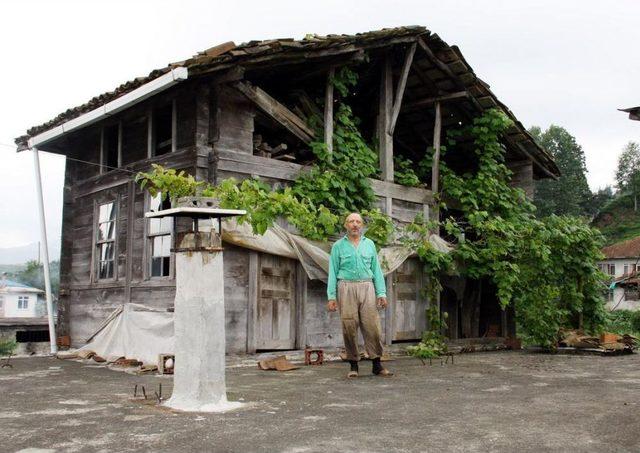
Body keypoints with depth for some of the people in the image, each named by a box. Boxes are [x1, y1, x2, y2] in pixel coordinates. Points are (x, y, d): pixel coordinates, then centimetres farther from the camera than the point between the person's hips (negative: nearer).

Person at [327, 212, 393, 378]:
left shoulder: (369, 244, 15)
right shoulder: (338, 246, 9)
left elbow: (376, 270, 13)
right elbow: (333, 272, 6)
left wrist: (381, 293, 3)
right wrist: (331, 296, -2)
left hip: (367, 287, 1)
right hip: (346, 288, -1)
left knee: (372, 326, -6)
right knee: (349, 327, -3)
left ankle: (377, 364, 1)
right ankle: (353, 365, 6)